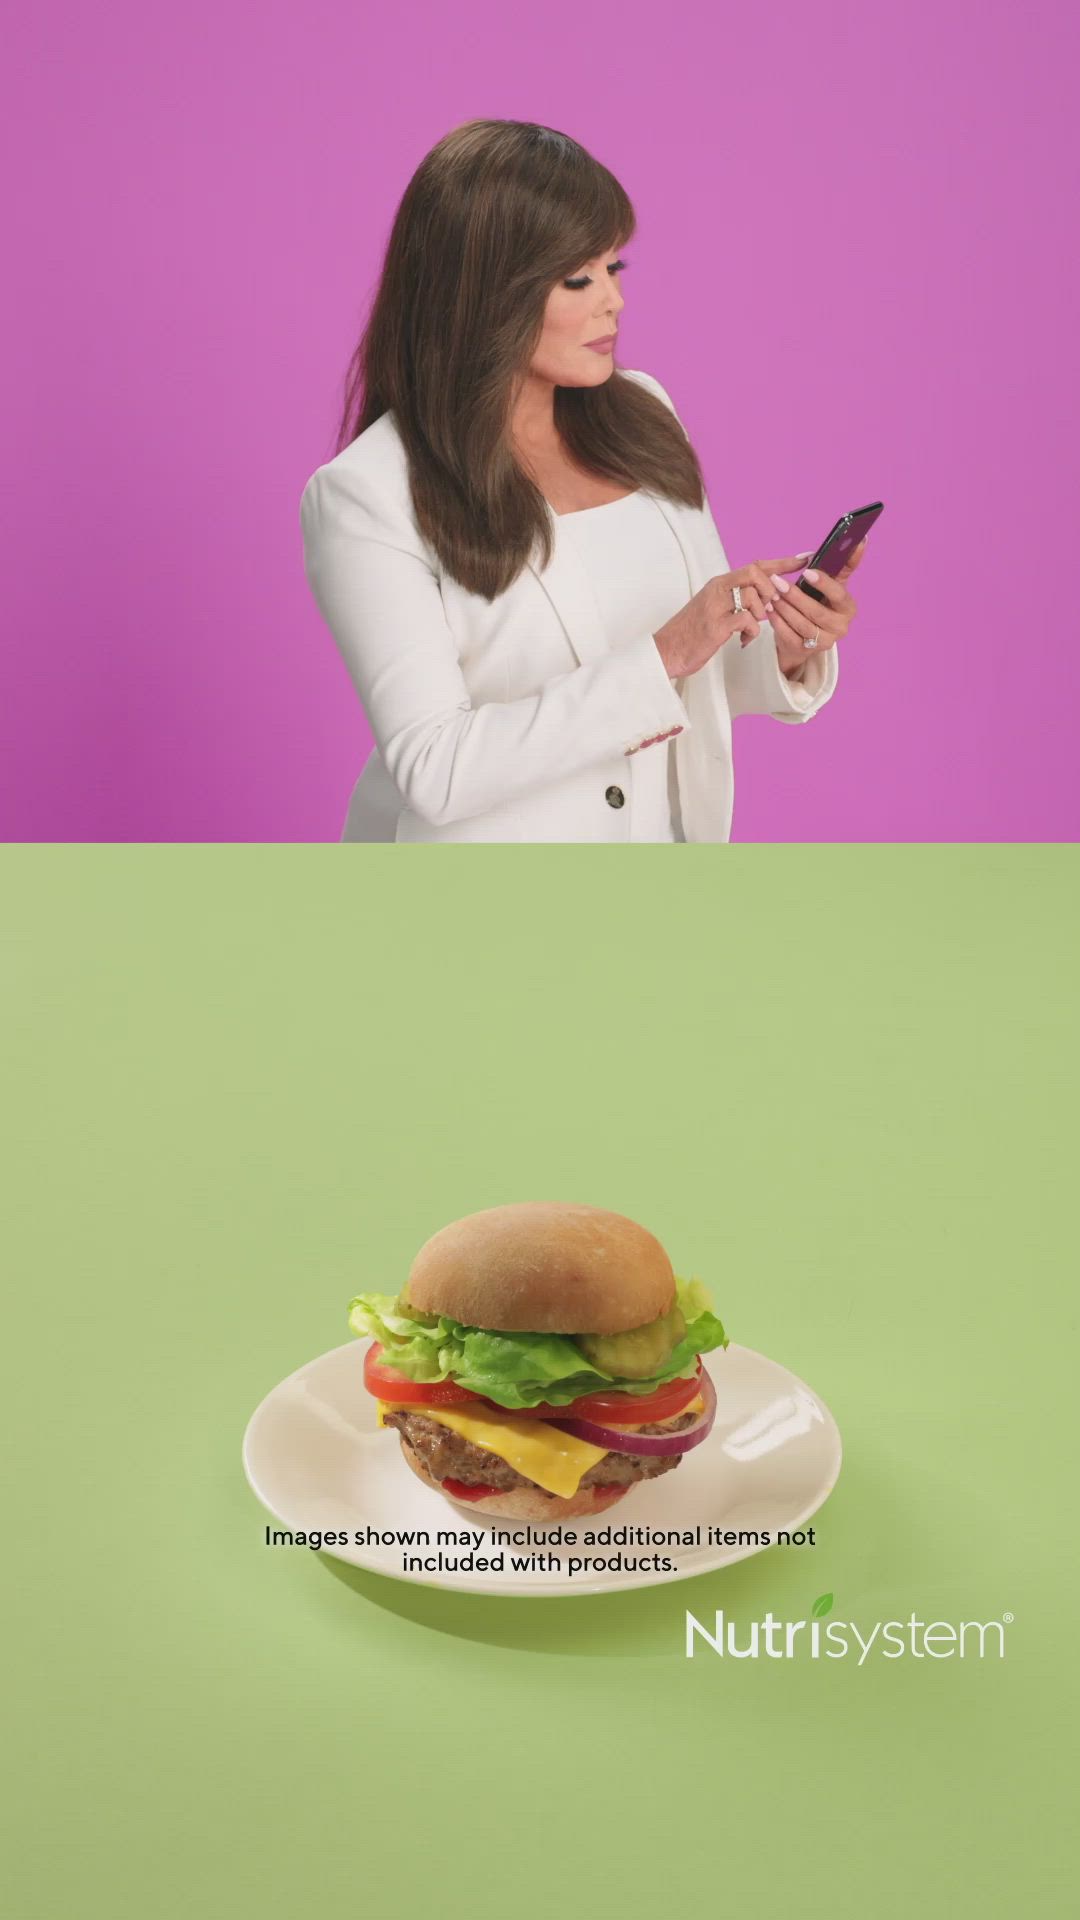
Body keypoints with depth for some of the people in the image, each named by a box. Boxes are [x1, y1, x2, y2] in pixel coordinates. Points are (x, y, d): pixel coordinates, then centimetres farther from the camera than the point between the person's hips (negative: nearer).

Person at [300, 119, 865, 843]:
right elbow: (435, 771, -17)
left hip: (666, 830, 5)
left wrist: (783, 653, -7)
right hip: (473, 840, -5)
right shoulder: (365, 494, -11)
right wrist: (662, 656, -20)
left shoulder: (641, 415, 5)